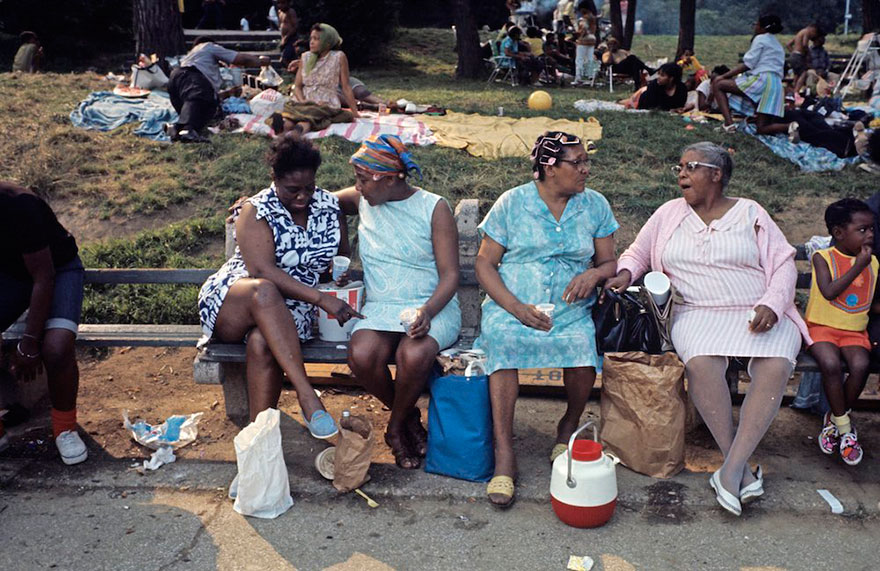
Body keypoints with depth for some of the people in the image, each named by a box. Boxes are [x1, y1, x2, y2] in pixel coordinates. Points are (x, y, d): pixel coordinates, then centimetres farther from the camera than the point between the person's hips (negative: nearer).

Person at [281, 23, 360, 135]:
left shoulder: (339, 57, 1)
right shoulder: (305, 57, 13)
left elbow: (346, 87, 2)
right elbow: (297, 86, 12)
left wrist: (355, 113, 0)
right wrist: (302, 100, -10)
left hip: (326, 104, -4)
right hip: (303, 103, 4)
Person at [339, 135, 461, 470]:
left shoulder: (434, 208, -3)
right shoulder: (362, 201, 9)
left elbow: (450, 275, -6)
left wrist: (427, 311, -25)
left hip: (432, 307, -3)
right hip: (380, 308, 3)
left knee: (413, 356, -35)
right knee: (361, 355, -30)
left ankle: (396, 426, -2)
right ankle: (408, 416, 1)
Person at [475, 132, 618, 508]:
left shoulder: (595, 205, 12)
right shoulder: (512, 202, 4)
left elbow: (610, 263, 14)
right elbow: (485, 264, 1)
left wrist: (593, 273, -12)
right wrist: (517, 308, -13)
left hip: (570, 312, 2)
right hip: (510, 307, -1)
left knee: (583, 344, -31)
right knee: (503, 339, -35)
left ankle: (569, 426, 1)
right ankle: (504, 455, -29)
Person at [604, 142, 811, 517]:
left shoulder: (750, 213, 9)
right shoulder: (670, 213, 15)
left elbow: (784, 264, 5)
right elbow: (637, 253, 21)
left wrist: (771, 304, -13)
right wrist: (625, 273, -2)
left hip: (757, 315, 0)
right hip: (699, 314, 0)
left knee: (775, 366, -31)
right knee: (701, 362, -34)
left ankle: (731, 469, -28)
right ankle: (741, 468, -22)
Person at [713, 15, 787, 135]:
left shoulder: (761, 39, 6)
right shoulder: (778, 45, 32)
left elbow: (748, 64, -4)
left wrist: (724, 76, -4)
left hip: (761, 80, -8)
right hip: (776, 85, 8)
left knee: (718, 84, -4)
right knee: (762, 129, 7)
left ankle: (728, 124, -22)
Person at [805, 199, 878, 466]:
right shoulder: (823, 257, -5)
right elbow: (829, 292, -19)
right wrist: (858, 266, -16)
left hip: (855, 331, 4)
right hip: (822, 327, -4)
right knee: (831, 363, -31)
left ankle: (835, 419, -2)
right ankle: (845, 426, -11)